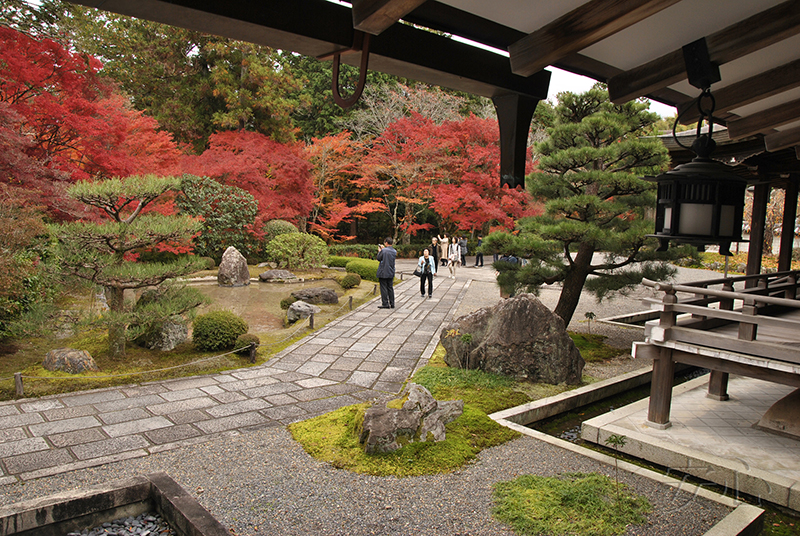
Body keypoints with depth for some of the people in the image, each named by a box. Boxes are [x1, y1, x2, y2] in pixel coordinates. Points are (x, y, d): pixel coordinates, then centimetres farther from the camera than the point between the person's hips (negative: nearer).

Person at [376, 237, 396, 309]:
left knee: (384, 288, 0)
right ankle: (392, 304, 14)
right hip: (391, 273, 6)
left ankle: (385, 304, 0)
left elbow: (379, 258, -6)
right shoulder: (394, 251, 4)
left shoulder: (383, 250, -16)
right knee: (390, 288, 12)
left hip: (383, 273, -6)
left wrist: (379, 251, 6)